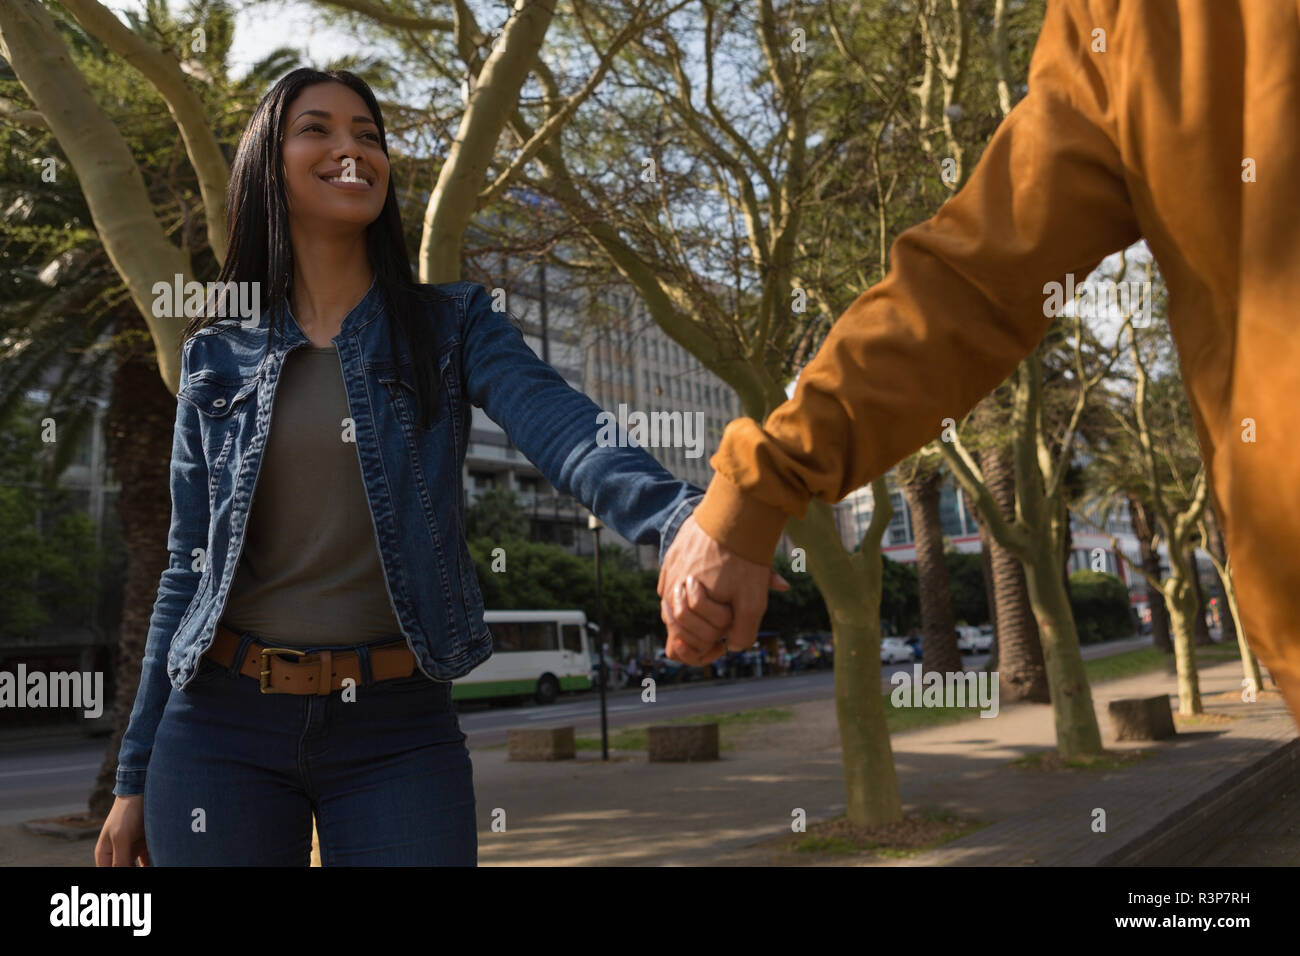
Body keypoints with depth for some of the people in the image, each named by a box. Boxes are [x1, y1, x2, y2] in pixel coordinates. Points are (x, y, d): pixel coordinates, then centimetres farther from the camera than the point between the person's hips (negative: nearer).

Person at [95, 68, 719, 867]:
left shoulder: (453, 326, 0)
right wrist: (135, 773, 8)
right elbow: (191, 567, 8)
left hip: (401, 733, -1)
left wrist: (682, 520, -41)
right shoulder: (218, 356, 5)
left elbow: (566, 432, -19)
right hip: (223, 726, 2)